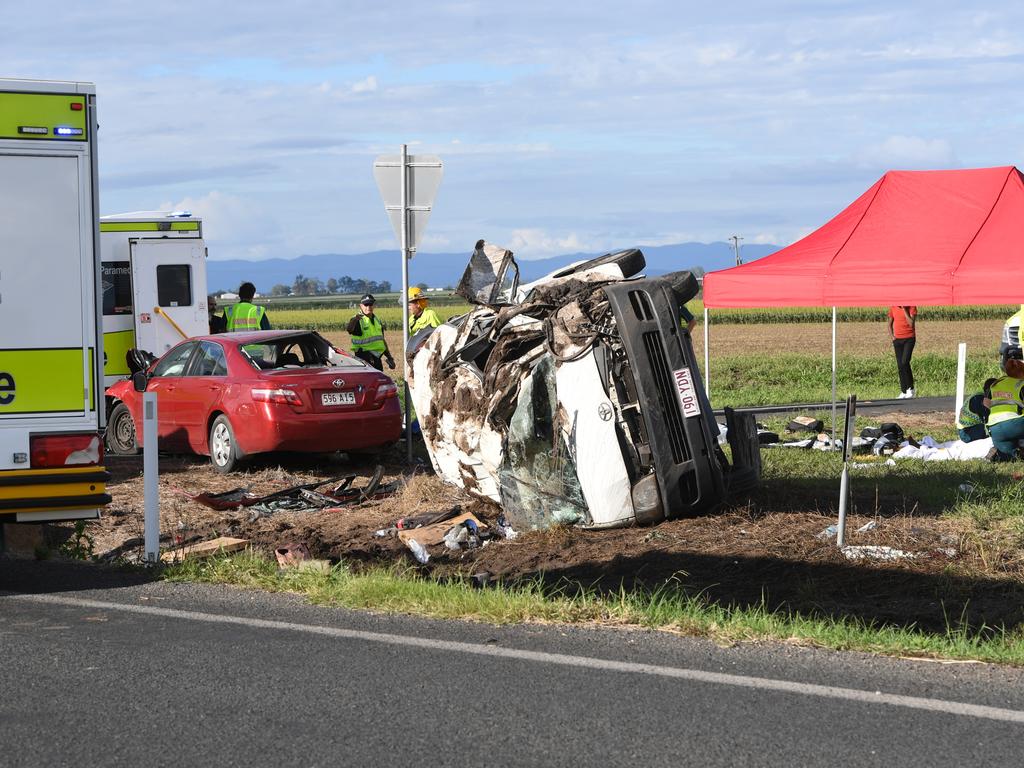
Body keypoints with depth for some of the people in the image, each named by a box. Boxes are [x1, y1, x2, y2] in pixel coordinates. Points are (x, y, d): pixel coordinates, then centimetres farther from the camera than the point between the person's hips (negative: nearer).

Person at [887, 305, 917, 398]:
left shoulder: (911, 307, -6)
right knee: (900, 365, 3)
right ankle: (903, 392, 8)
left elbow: (911, 323, -17)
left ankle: (911, 389, -7)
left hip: (909, 338, -4)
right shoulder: (893, 308, 6)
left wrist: (904, 309, -17)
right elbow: (890, 324, 17)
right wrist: (891, 336, 1)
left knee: (905, 362, -19)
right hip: (897, 339, 4)